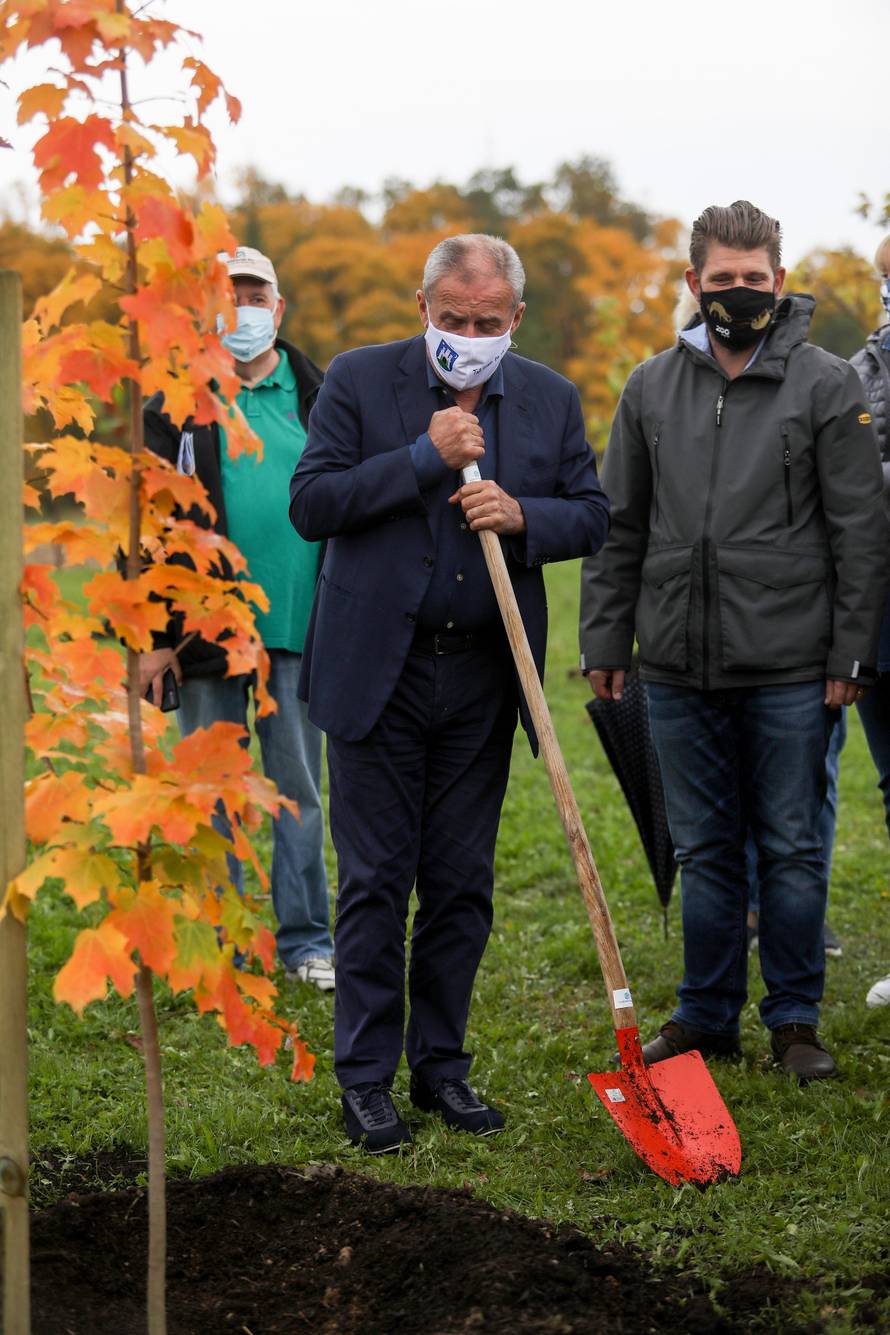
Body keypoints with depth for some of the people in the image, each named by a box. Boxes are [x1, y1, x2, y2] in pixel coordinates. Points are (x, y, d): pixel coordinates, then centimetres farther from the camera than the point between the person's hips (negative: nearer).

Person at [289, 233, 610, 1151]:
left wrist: (521, 514, -13)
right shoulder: (360, 380, -3)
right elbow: (310, 503, -9)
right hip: (378, 672, -3)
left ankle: (442, 1065, 21)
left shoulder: (550, 398, 6)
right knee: (374, 882, 0)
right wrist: (425, 456, -17)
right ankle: (366, 1079, 9)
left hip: (484, 676, 3)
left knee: (462, 885, 9)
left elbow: (591, 517, 8)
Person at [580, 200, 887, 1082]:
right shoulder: (651, 389, 9)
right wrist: (604, 641, 8)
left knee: (792, 849, 4)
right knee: (704, 851, 11)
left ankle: (795, 1019, 15)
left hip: (789, 669, -3)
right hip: (680, 666, 3)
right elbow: (618, 527, 13)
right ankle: (707, 1015, 21)